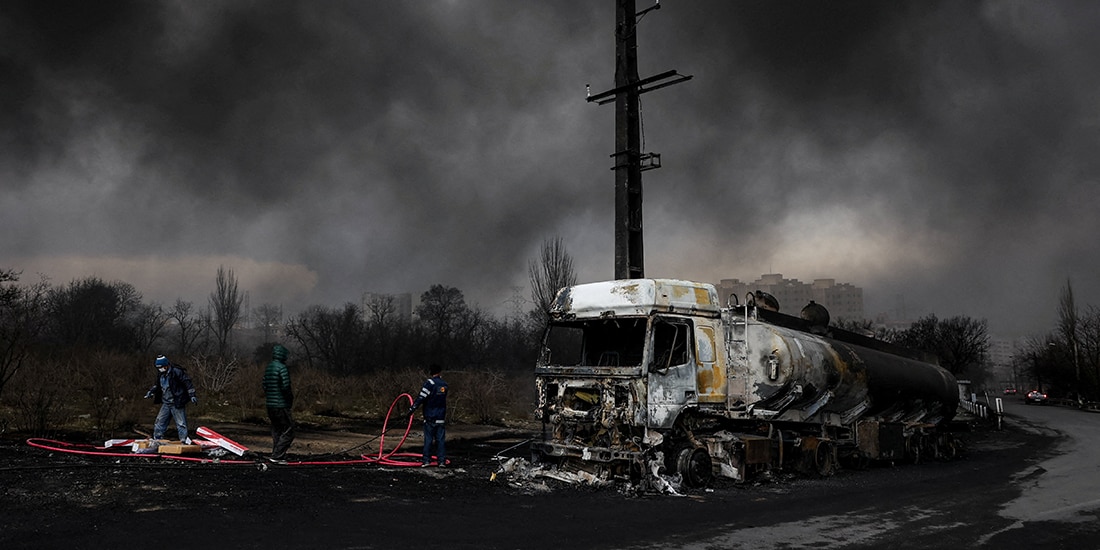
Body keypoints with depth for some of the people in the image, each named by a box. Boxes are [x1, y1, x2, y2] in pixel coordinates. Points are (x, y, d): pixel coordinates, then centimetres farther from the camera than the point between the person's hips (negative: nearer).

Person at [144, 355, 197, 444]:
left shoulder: (177, 372, -15)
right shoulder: (160, 374, 8)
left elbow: (187, 382, -14)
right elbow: (157, 384, 29)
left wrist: (192, 395, -17)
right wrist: (151, 391, 16)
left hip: (177, 404, -7)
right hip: (165, 404, 7)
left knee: (181, 424, -4)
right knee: (159, 423, 9)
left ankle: (185, 441, 0)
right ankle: (157, 440, 21)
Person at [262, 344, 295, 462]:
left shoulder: (268, 368, 12)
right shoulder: (282, 368, -14)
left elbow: (264, 387, 14)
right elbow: (286, 387, -20)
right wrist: (291, 397, -5)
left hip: (270, 406, 9)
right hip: (282, 406, -9)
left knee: (276, 432, 15)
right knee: (288, 432, -4)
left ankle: (278, 456, 17)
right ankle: (277, 456, -9)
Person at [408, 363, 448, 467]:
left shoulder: (430, 383, -11)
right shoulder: (444, 385, 7)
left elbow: (421, 397, -17)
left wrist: (412, 409, -14)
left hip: (430, 417, -4)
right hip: (441, 416, 4)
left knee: (428, 439, 2)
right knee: (441, 439, 7)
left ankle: (426, 460, 3)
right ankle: (442, 460, 6)